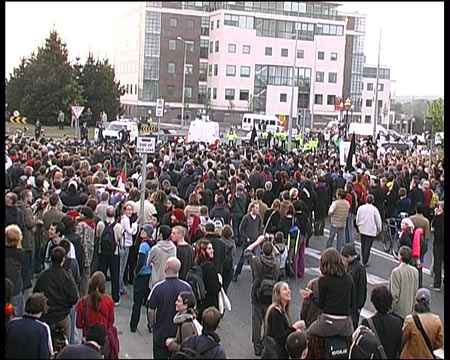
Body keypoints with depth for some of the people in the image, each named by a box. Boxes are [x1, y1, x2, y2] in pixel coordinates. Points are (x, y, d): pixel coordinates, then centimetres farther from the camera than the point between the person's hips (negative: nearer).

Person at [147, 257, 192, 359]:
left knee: (160, 355, 13)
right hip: (181, 331, 2)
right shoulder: (187, 287, -11)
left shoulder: (158, 287, -17)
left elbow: (151, 310, -10)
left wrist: (151, 324, 8)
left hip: (161, 332, -2)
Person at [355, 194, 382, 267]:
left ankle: (363, 261, 24)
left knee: (363, 245, 17)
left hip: (362, 230, 4)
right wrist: (379, 230, 9)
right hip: (371, 231, -4)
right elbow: (378, 221, -6)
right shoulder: (374, 209, -13)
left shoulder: (360, 208, -3)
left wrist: (359, 226, 24)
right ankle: (365, 262, 3)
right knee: (368, 246, 1)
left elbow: (357, 219, 6)